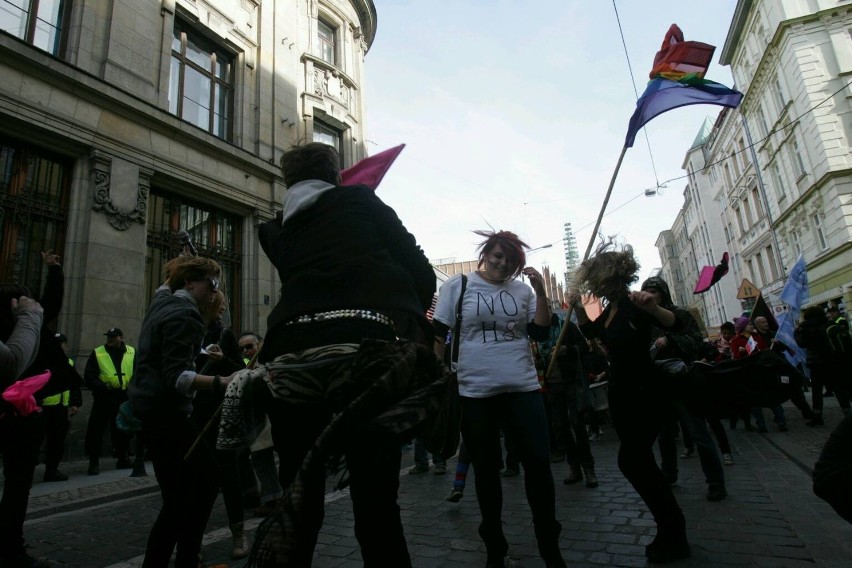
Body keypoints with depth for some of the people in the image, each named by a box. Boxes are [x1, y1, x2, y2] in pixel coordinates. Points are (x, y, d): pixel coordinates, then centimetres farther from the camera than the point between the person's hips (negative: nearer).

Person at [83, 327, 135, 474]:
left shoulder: (132, 353, 6)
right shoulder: (97, 353, 2)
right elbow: (89, 376, -1)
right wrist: (102, 387, -16)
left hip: (124, 398, 2)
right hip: (104, 398, -2)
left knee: (123, 430, 12)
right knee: (96, 430, -3)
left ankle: (123, 459, 24)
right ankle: (94, 461, 9)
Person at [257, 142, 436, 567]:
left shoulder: (277, 231, 24)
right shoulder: (363, 201, 15)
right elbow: (421, 272, 9)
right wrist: (413, 321, 25)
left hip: (292, 354, 3)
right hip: (370, 347, -3)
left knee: (296, 497, 17)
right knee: (376, 499, 8)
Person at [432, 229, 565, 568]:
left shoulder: (522, 290, 8)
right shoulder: (457, 286, 0)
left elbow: (540, 333, 4)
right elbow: (438, 336, 1)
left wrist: (540, 292, -7)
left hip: (523, 388, 2)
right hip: (475, 392, -2)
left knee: (538, 463, 5)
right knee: (486, 470, 11)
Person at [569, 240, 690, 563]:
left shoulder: (635, 304, -17)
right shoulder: (611, 307, 7)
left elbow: (675, 325, -29)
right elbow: (590, 331, 21)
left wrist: (653, 308, -48)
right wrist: (578, 306, 7)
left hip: (645, 394, -9)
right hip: (622, 394, 9)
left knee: (630, 461, -8)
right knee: (640, 462, 12)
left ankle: (672, 534, 9)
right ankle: (673, 532, 27)